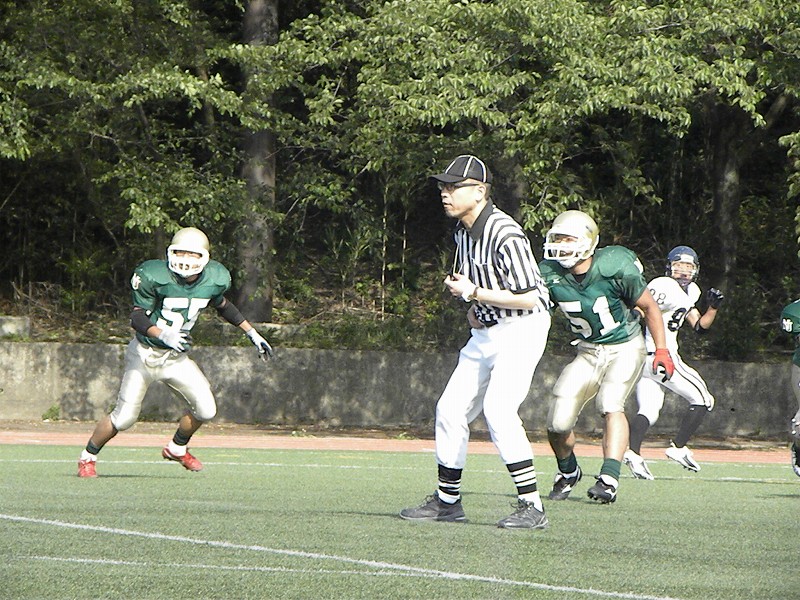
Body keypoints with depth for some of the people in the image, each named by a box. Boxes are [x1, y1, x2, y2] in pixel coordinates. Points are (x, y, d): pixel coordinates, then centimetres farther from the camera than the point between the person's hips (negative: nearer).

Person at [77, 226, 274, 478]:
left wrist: (252, 333, 18)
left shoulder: (215, 280, -7)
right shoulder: (154, 277, -22)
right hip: (146, 352, -5)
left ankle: (176, 449, 23)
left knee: (206, 409, -5)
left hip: (176, 357, 5)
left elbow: (222, 306, 15)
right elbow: (138, 317, -21)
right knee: (124, 416, -8)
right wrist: (164, 335, -39)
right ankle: (87, 457, 14)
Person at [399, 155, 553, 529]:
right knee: (451, 410, 9)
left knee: (498, 409, -23)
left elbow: (528, 298, -24)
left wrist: (474, 294, -21)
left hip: (521, 329, -9)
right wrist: (475, 305, 7)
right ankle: (447, 501, 22)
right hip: (486, 331, 9)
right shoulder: (463, 230, 6)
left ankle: (532, 507, -20)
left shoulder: (504, 234, -22)